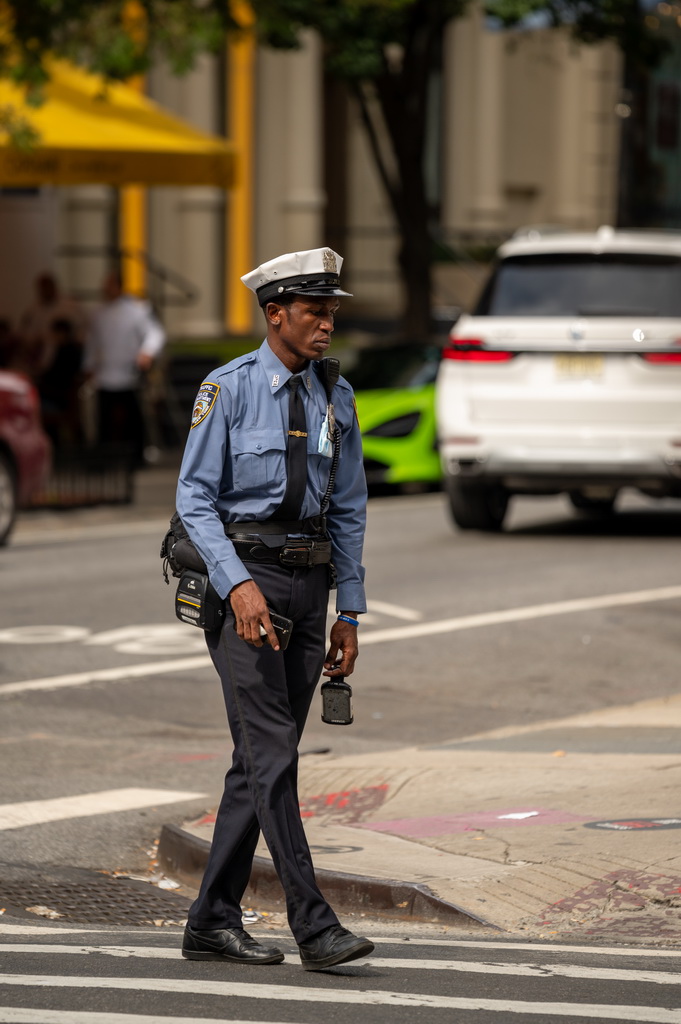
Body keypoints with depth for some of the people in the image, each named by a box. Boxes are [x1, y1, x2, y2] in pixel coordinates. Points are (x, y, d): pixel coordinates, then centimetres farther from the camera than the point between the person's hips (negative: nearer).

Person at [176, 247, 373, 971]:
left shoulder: (334, 399, 10)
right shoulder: (228, 389, -5)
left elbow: (348, 510, 14)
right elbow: (194, 497, -8)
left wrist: (350, 612, 10)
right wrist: (238, 584, -20)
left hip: (308, 583, 6)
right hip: (242, 573, -6)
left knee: (260, 758, 7)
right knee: (272, 753, -12)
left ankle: (213, 923, 14)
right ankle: (313, 926, -15)